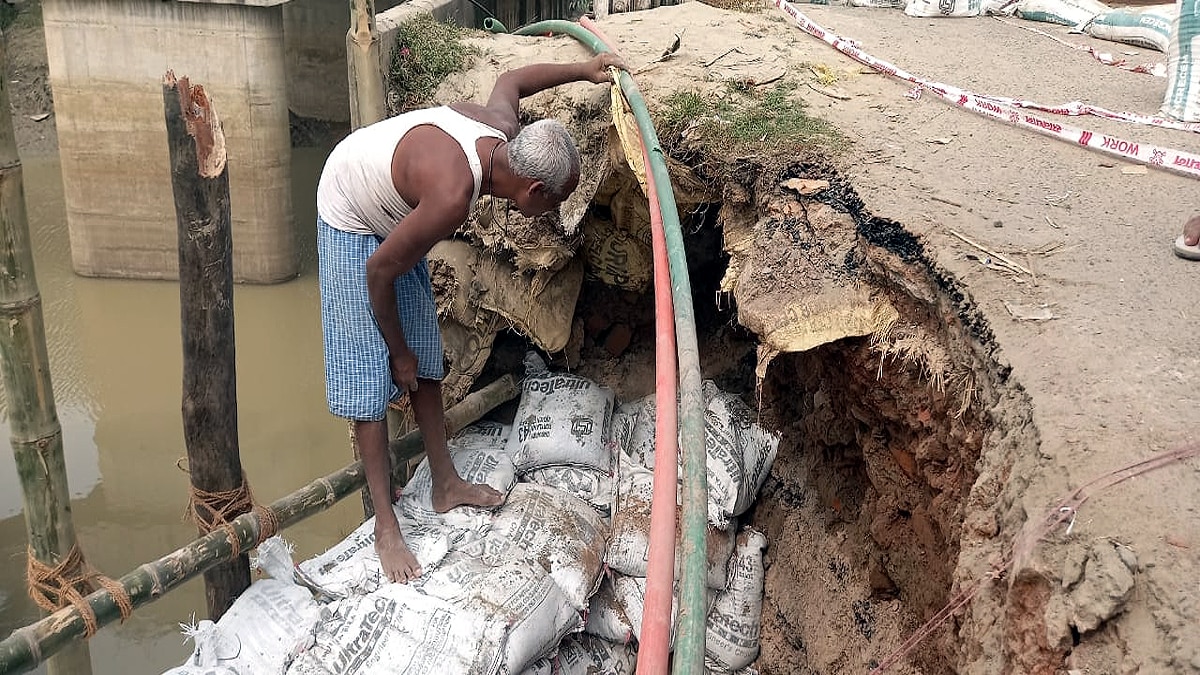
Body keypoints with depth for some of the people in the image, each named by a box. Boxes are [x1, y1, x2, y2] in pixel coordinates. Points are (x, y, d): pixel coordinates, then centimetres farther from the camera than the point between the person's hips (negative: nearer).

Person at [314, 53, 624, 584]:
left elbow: (511, 80, 7)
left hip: (392, 212, 9)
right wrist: (398, 351, -16)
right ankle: (385, 527, 1)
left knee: (425, 355, 11)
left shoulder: (503, 127, -18)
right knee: (370, 374, -8)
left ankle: (446, 485, 23)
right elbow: (379, 271, -29)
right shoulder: (453, 196, -41)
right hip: (350, 218, -9)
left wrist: (585, 71, 13)